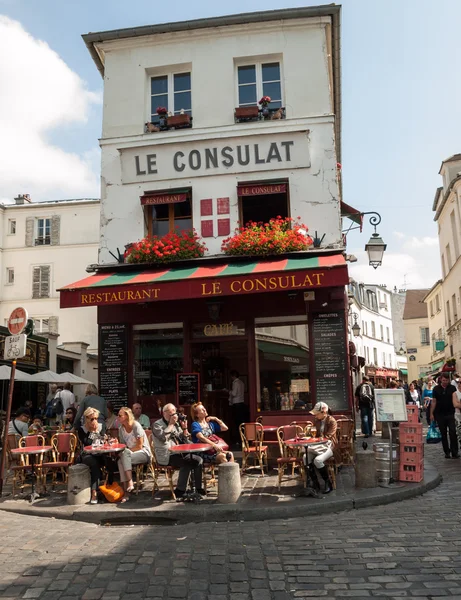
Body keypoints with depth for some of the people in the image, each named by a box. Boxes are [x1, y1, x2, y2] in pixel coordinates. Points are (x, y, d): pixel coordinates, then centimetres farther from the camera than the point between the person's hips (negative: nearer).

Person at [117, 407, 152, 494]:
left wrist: (126, 451, -20)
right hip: (129, 454, 5)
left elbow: (139, 446, -14)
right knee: (120, 461, -27)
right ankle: (125, 488, -29)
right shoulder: (121, 429, 5)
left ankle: (130, 483, -36)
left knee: (125, 454, -32)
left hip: (144, 453, -5)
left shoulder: (136, 426, -13)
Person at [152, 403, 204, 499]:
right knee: (188, 463, -28)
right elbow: (163, 437, -21)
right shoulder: (157, 424, -1)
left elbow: (184, 439, 17)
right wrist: (171, 424, -14)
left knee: (198, 459, -12)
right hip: (166, 457, -7)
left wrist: (184, 428, 2)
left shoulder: (176, 424, 18)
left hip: (178, 453, 7)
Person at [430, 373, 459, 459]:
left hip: (450, 414, -1)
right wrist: (431, 413, -1)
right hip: (440, 415, 1)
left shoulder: (452, 388, 0)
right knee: (443, 434, 7)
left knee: (453, 432, -9)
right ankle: (447, 452, 16)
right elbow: (434, 401, 2)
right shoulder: (436, 389, 0)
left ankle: (455, 452, -3)